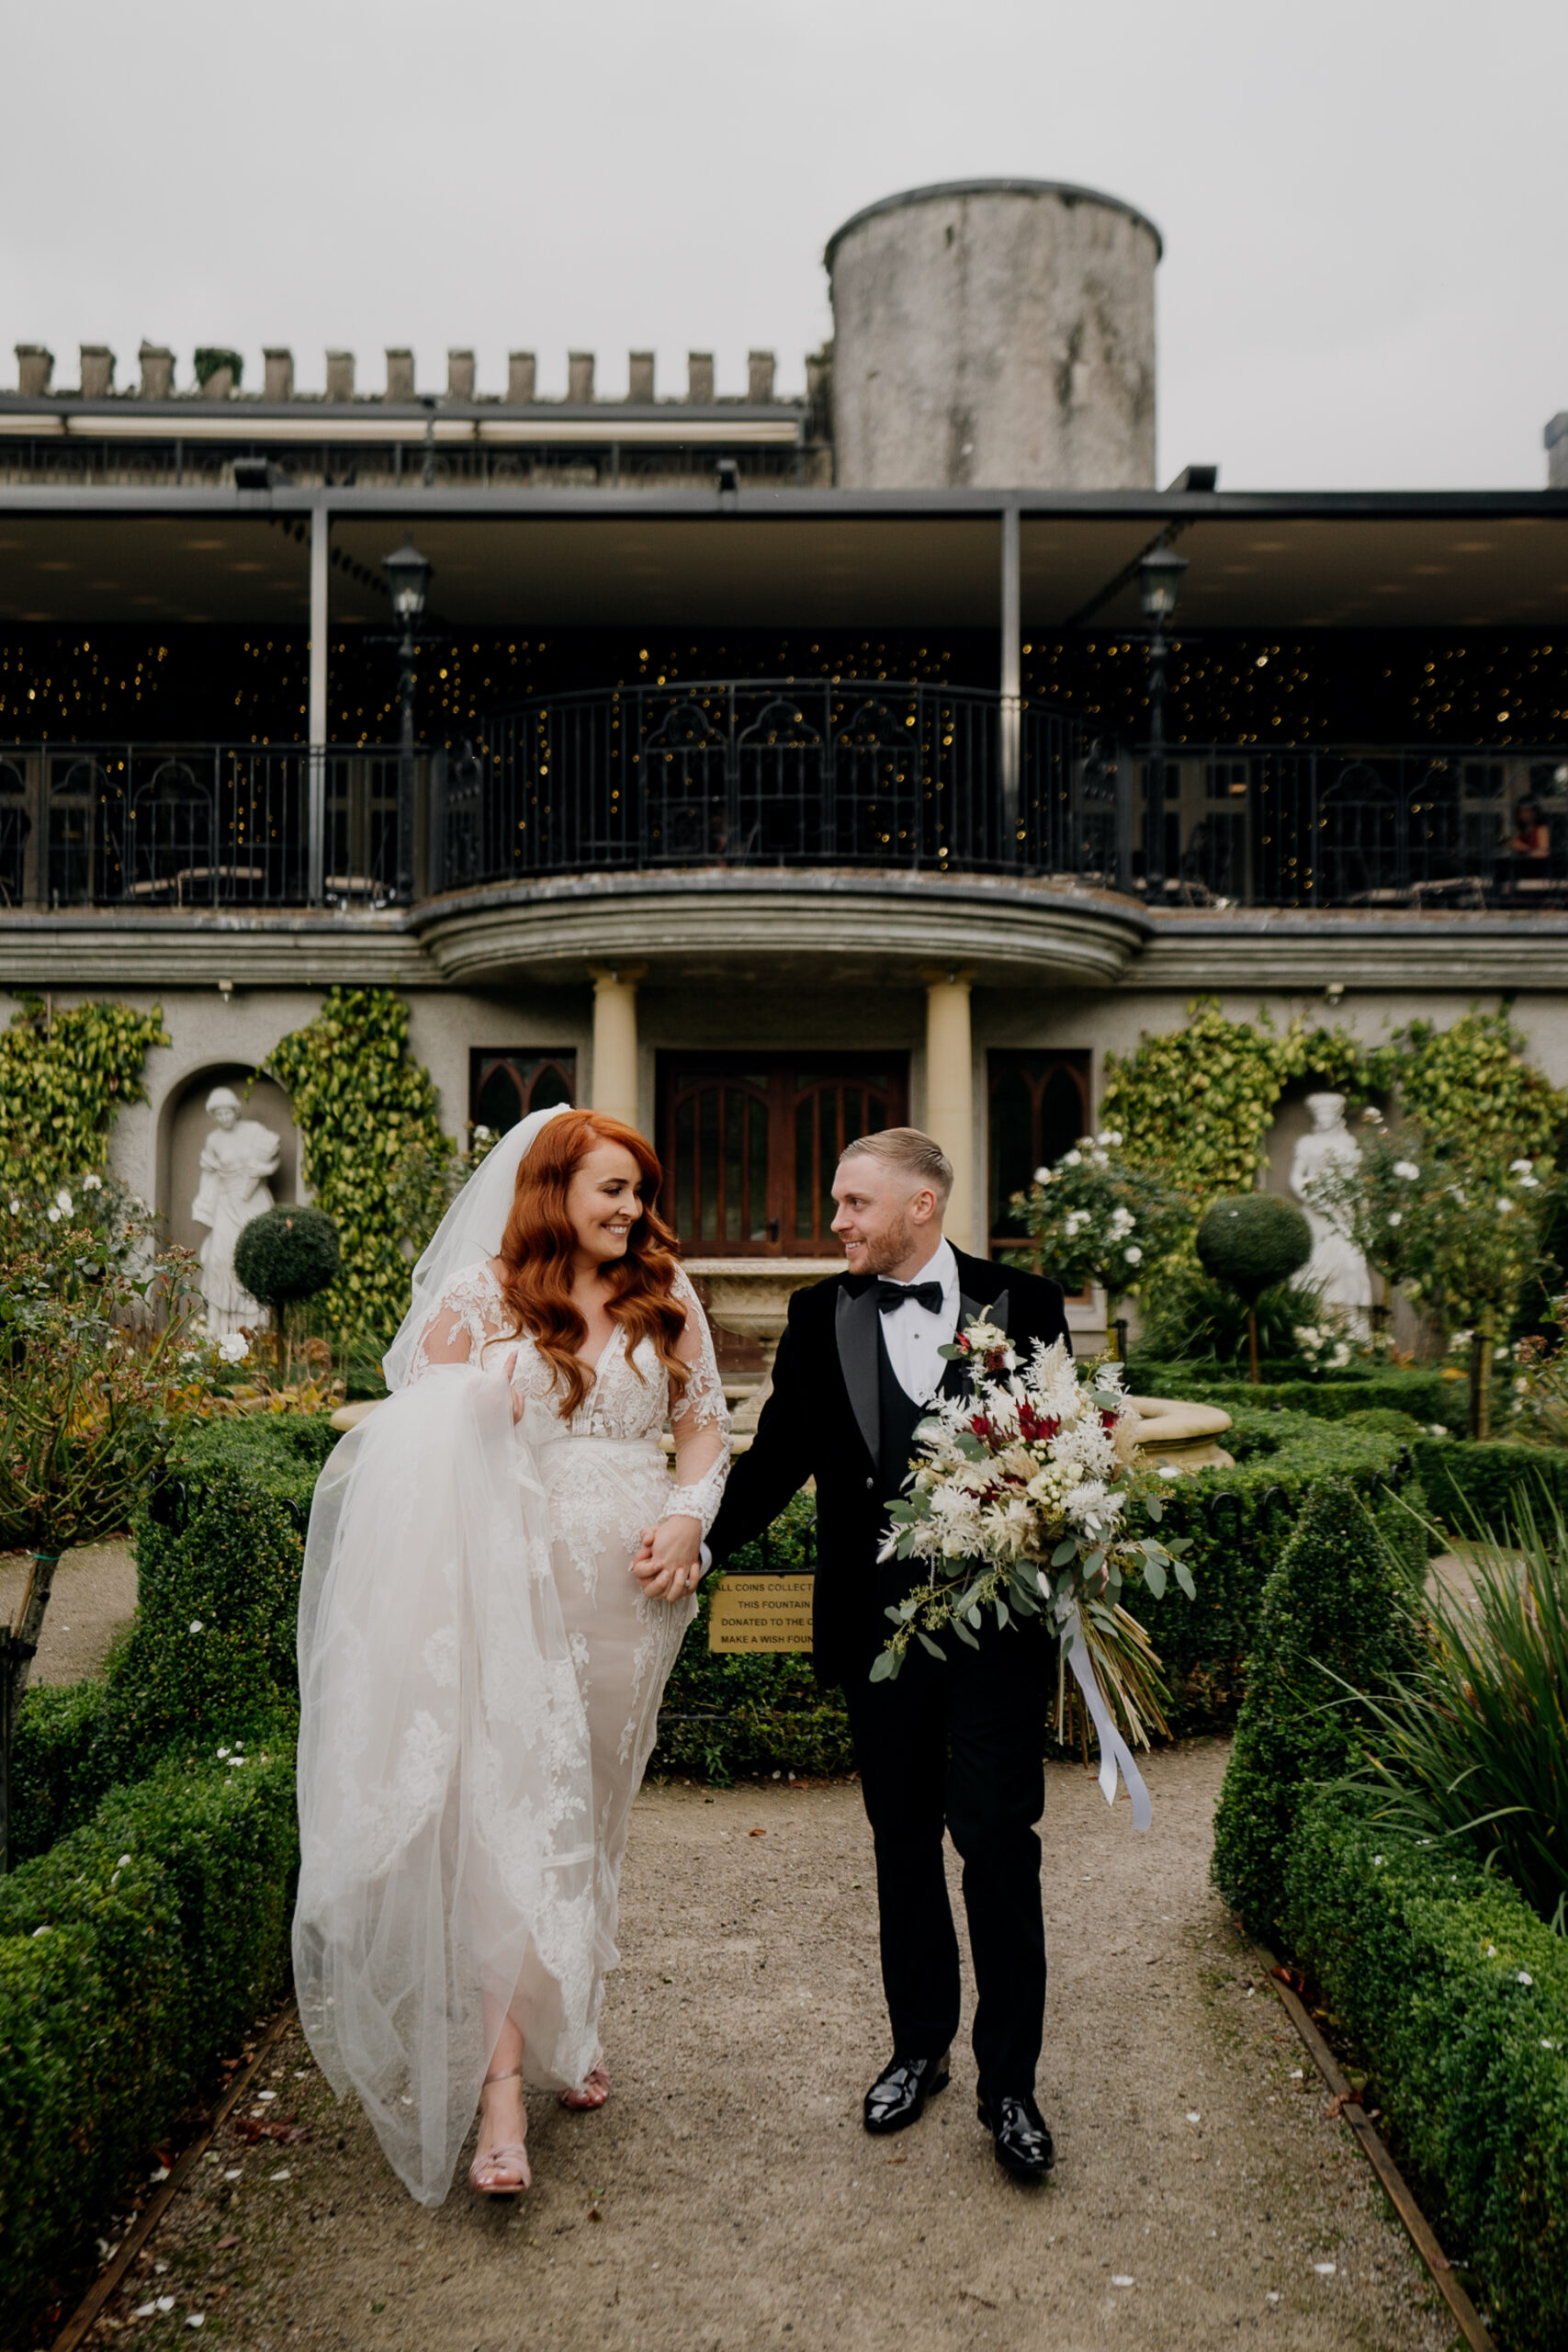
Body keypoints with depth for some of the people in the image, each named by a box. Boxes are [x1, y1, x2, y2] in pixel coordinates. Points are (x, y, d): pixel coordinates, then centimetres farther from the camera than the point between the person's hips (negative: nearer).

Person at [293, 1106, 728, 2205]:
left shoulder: (666, 1299, 8)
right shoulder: (481, 1297, -2)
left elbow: (705, 1423, 11)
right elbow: (422, 1437, -2)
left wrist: (688, 1516, -3)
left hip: (632, 1585, 4)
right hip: (517, 1581, -3)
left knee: (595, 1813, 14)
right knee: (518, 1809, -9)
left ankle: (569, 2025, 32)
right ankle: (502, 2081, -5)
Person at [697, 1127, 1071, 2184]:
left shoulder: (1023, 1304, -1)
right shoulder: (821, 1315, 5)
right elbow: (777, 1459, 4)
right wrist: (699, 1542, -8)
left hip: (997, 1618, -2)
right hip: (879, 1621, 3)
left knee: (997, 1841, -1)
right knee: (903, 1842, 15)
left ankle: (1009, 2083, 15)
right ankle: (919, 2047, 33)